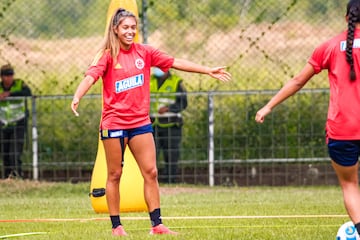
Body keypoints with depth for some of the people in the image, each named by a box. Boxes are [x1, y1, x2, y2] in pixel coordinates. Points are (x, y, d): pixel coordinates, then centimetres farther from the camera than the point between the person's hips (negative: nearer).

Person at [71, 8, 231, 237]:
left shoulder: (144, 52, 6)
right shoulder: (107, 55, -6)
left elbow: (175, 62, 10)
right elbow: (91, 76, -20)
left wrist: (208, 70, 9)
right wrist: (77, 96, -40)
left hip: (140, 122, 4)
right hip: (114, 122, -4)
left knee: (151, 172, 1)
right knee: (115, 175, 2)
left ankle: (157, 224, 5)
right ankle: (116, 226, 9)